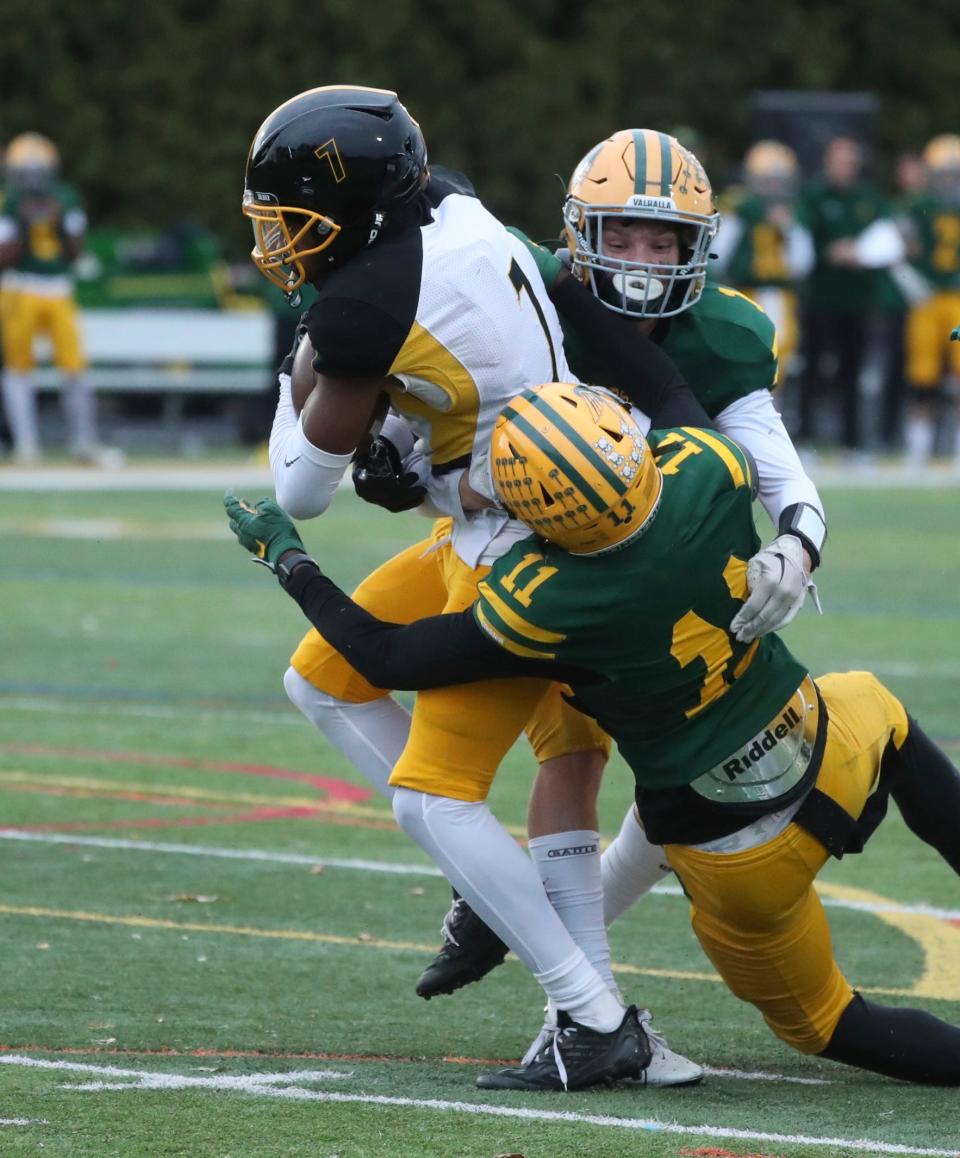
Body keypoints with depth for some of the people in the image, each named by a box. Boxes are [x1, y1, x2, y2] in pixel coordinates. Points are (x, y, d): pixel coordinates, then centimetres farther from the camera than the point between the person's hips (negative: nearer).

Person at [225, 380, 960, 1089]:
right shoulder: (708, 476, -20)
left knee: (820, 1022, 19)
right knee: (880, 712, 40)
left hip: (733, 860, -4)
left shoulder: (545, 606, -28)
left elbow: (387, 657, -11)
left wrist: (286, 556, 2)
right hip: (827, 762, 4)